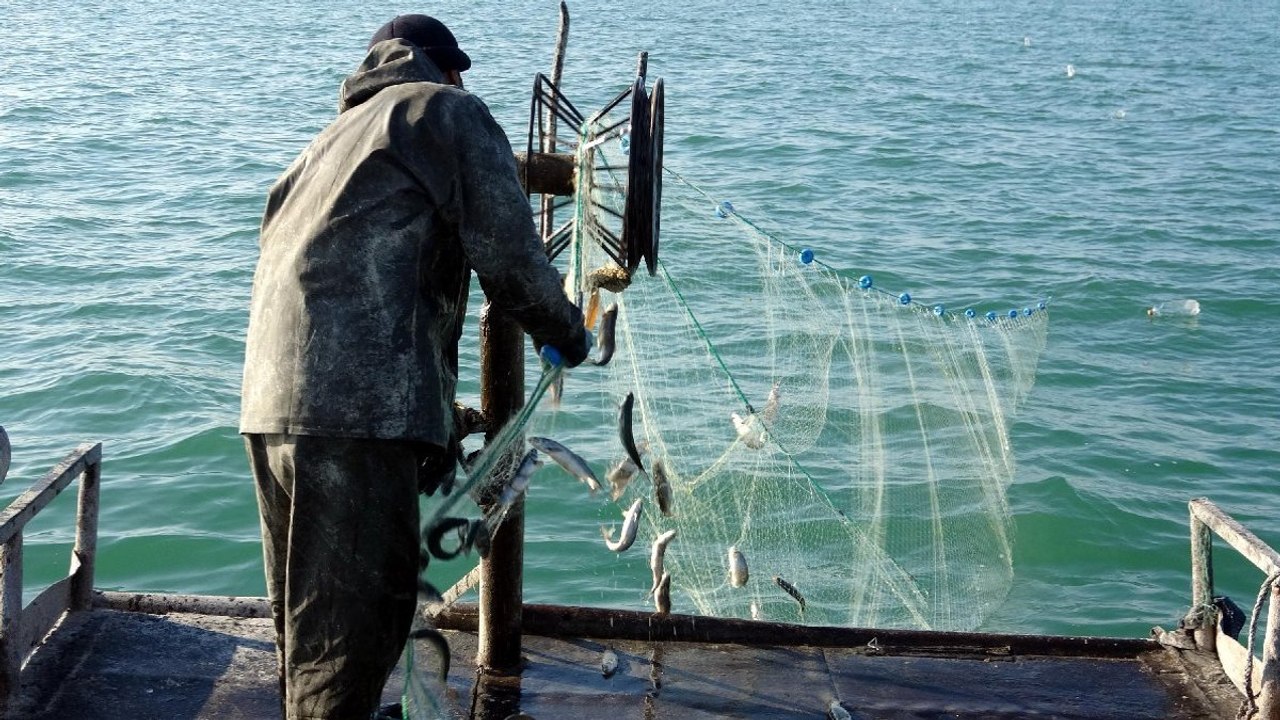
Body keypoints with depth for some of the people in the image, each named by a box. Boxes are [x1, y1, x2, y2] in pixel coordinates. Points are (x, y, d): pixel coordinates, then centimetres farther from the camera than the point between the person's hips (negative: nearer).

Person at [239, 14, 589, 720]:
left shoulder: (334, 136, 34)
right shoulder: (449, 111, 9)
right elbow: (508, 255, -1)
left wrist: (434, 429, 35)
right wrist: (568, 333, 19)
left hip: (270, 402, 9)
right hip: (356, 405, -9)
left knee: (308, 626, 20)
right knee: (352, 631, -7)